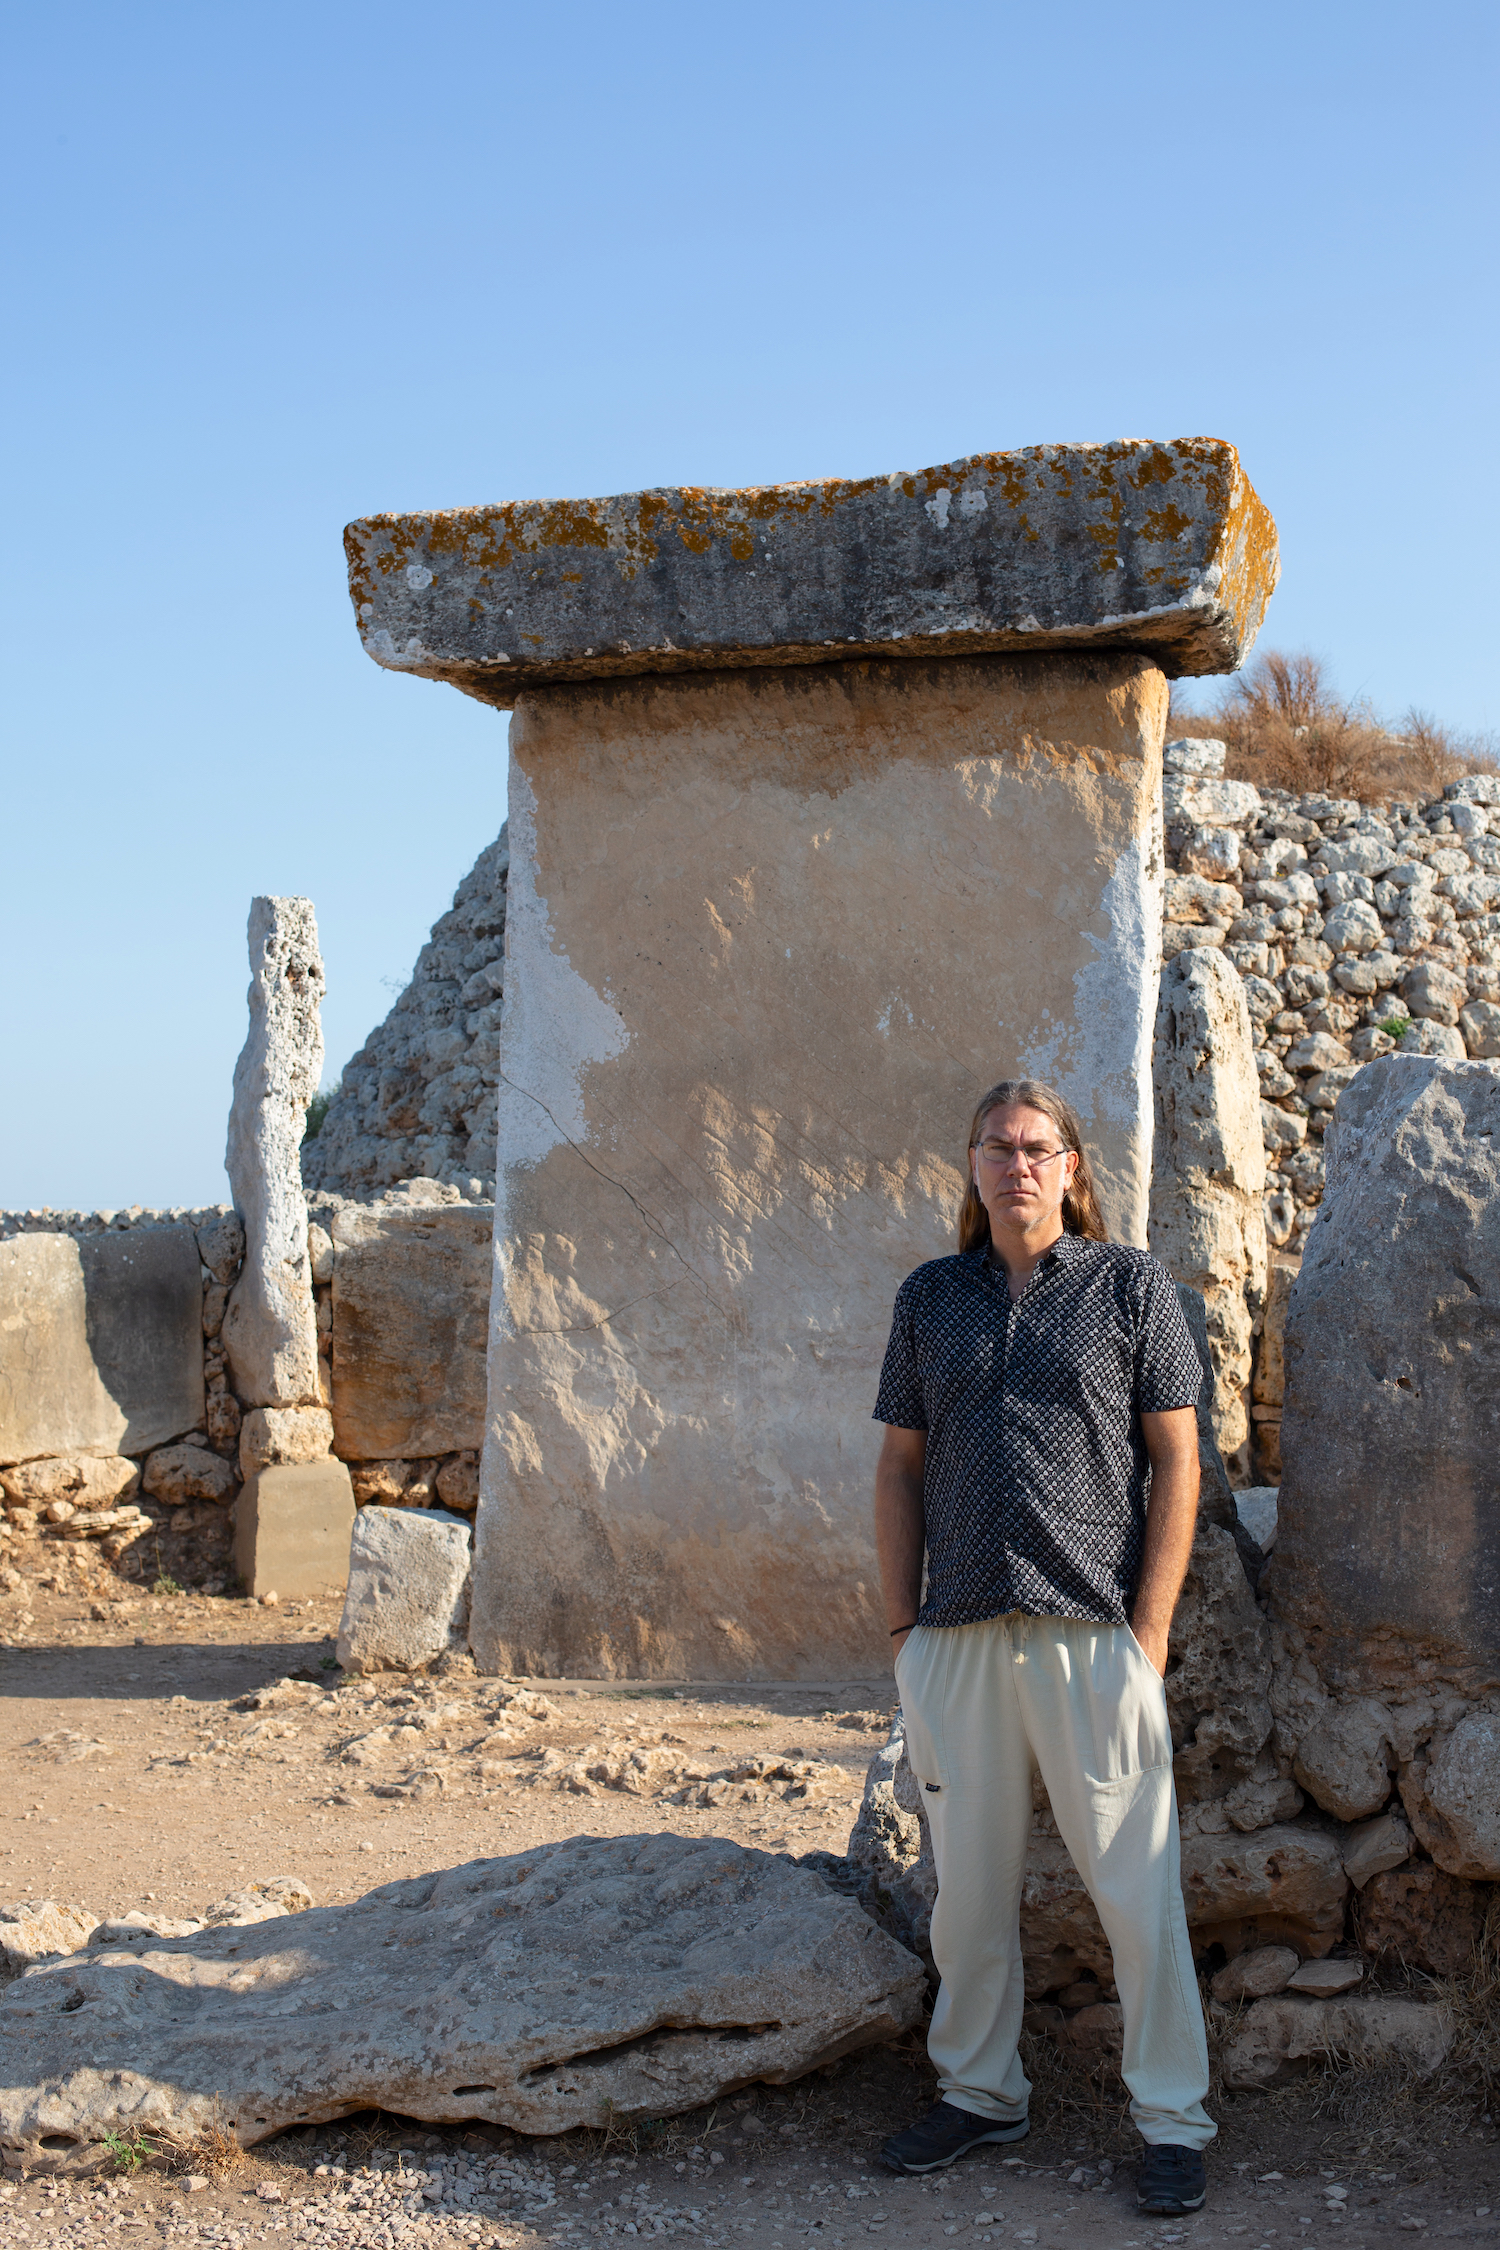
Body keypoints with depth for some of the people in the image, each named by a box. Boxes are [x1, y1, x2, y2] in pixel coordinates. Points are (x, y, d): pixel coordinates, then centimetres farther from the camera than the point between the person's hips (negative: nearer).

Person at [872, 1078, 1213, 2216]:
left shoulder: (1132, 1286, 3)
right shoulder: (930, 1298, 12)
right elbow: (900, 1468, 14)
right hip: (958, 1641, 3)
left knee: (1138, 1889, 0)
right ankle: (979, 2091, 27)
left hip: (1093, 1636, -3)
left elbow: (1177, 1461, 1)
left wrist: (1150, 1631, -7)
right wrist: (902, 1623, 6)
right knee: (971, 1888, 11)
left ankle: (1174, 2121, 12)